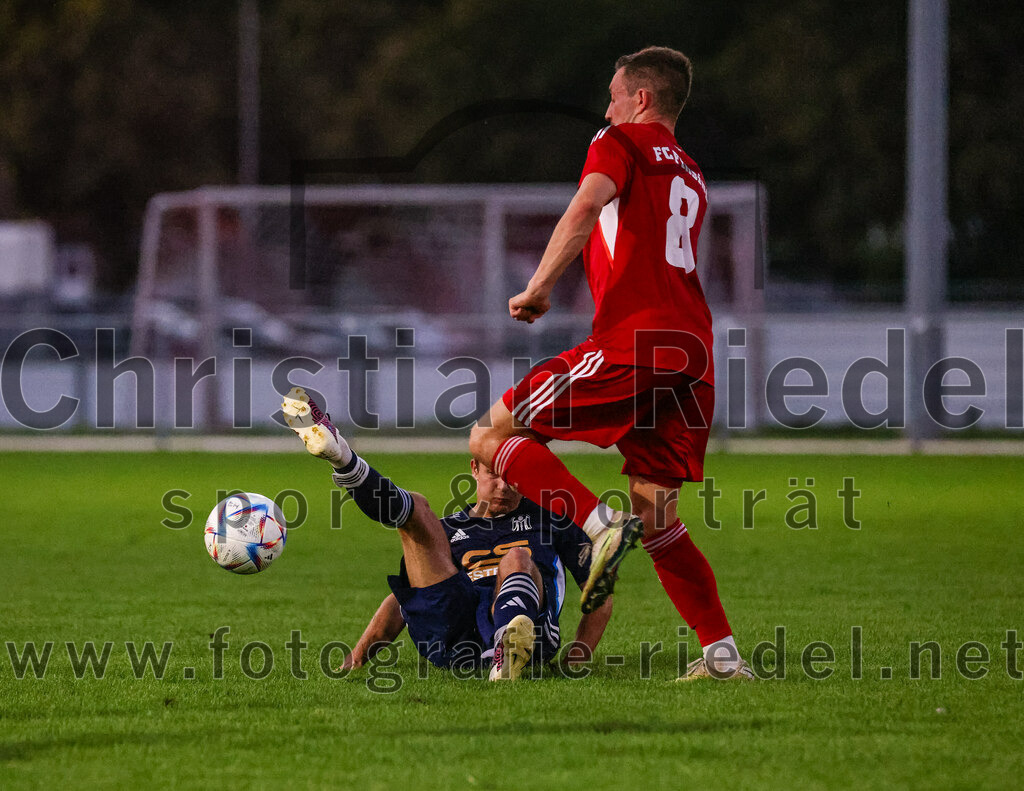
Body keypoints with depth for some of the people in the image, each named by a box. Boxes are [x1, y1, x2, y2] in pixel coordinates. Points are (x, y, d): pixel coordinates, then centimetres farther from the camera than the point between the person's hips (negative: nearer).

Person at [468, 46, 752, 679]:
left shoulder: (621, 142, 6)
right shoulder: (691, 178, 29)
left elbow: (587, 207, -13)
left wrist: (538, 288, -14)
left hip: (634, 341, -8)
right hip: (695, 349, 8)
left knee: (492, 436, -1)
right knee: (655, 513, 11)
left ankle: (599, 524, -20)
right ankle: (722, 652, 1)